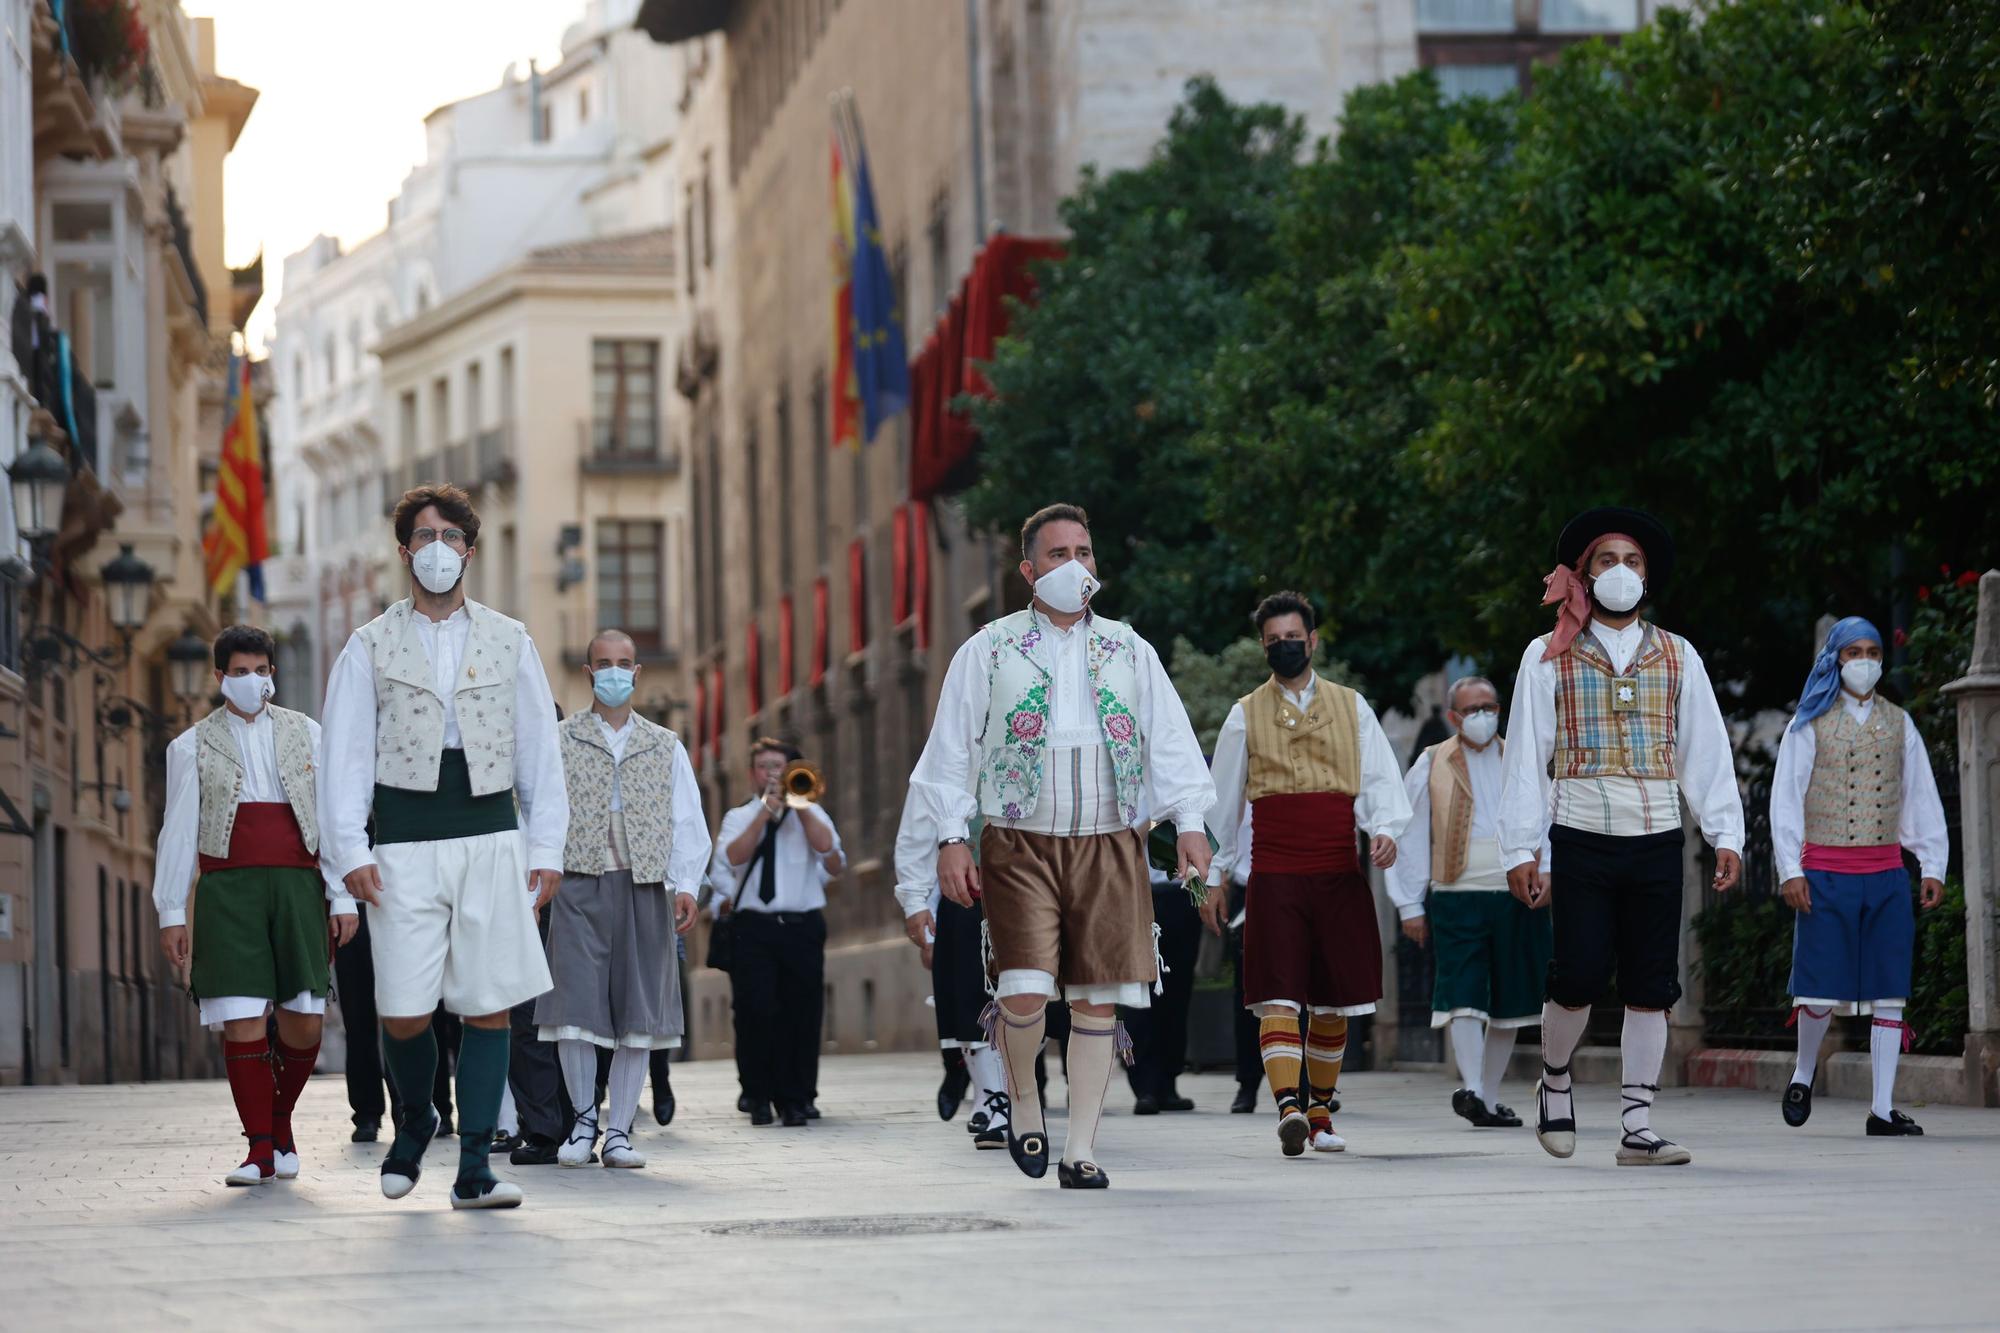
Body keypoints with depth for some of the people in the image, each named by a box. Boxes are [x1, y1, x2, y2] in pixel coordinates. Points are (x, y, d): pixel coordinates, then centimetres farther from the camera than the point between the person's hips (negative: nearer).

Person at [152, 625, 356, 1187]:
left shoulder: (305, 734, 13)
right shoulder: (192, 747, 9)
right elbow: (177, 834, 9)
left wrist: (342, 898, 6)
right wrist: (171, 913, 4)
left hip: (297, 887, 1)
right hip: (228, 892, -1)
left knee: (304, 1023, -2)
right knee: (241, 1022, -8)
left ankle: (281, 1119, 23)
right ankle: (261, 1149, -2)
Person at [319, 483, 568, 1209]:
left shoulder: (510, 642, 12)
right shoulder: (370, 646, 8)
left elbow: (541, 754, 12)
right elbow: (346, 759, 5)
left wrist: (546, 849, 5)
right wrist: (351, 851, -5)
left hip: (492, 841, 1)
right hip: (406, 844, -1)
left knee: (489, 1007, -3)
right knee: (404, 1013, -6)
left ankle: (474, 1170, 1)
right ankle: (414, 1120, 24)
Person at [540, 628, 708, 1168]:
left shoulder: (666, 747, 14)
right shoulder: (560, 743, 8)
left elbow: (687, 822, 9)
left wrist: (685, 886, -4)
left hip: (645, 888, 2)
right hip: (580, 885, -2)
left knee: (638, 1015, 0)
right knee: (575, 1007, -9)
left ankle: (619, 1131, 7)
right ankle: (584, 1120, 7)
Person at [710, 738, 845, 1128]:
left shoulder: (810, 813, 14)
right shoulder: (739, 817, 14)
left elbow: (827, 848, -6)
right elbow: (733, 857, -6)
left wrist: (797, 804, -8)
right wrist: (766, 811, -10)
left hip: (803, 926, 0)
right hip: (754, 928, 0)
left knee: (801, 1014, -3)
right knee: (757, 1012, -8)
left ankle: (796, 1099, 4)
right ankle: (759, 1098, 3)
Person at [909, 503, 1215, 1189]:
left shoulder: (1129, 652, 12)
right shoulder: (988, 651, 6)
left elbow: (1171, 741, 10)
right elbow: (952, 749, 5)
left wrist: (1190, 824, -2)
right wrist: (951, 839, -3)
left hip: (1109, 845, 2)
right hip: (1019, 846, -2)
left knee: (1097, 999, -1)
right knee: (1025, 994, -15)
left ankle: (1081, 1149, 7)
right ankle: (1023, 1101, 13)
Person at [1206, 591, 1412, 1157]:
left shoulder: (1351, 707, 11)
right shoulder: (1246, 714, 9)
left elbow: (1379, 777, 5)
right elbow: (1225, 799, 14)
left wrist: (1385, 829, -15)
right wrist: (1215, 876, 13)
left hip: (1340, 874, 2)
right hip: (1274, 875, -2)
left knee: (1334, 1001, 7)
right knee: (1278, 996, -15)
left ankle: (1320, 1111, 20)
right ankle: (1288, 1107, -26)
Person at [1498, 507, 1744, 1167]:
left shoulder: (1677, 658, 13)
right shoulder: (1549, 658, 7)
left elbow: (1707, 750, 10)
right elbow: (1525, 757, 4)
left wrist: (1725, 834, 0)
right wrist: (1520, 849, -2)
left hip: (1656, 840, 2)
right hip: (1580, 839, -2)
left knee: (1652, 985, -1)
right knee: (1580, 974, -10)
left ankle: (1638, 1126, 3)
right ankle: (1555, 1079, 18)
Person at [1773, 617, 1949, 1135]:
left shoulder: (1898, 724, 14)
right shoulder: (1810, 725, 4)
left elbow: (1922, 800, 14)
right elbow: (1786, 799, 1)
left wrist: (1933, 867, 5)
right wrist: (1789, 871, -7)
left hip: (1886, 875, 3)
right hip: (1825, 873, -3)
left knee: (1889, 992, -3)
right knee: (1822, 989, -6)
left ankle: (1882, 1110, -1)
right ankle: (1804, 1073, 21)